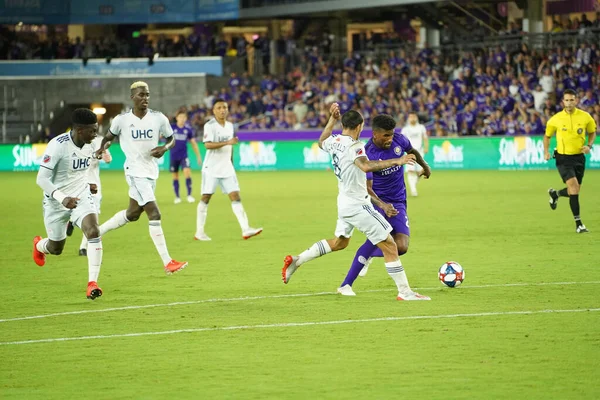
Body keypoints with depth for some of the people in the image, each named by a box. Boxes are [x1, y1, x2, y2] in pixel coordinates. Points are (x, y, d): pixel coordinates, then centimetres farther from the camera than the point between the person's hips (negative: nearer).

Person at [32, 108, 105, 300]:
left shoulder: (89, 145, -5)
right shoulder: (58, 145, -26)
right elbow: (41, 179, -28)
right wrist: (62, 198, -39)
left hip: (82, 197, 4)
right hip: (56, 202, -4)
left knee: (94, 232, -24)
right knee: (55, 249, 13)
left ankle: (92, 282, -19)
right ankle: (39, 245, 53)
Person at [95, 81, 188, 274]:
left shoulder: (158, 118, -2)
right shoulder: (121, 120, -7)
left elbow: (171, 139, 9)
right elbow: (109, 137, 10)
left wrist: (164, 148, -13)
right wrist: (102, 147, -10)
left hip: (151, 171, 6)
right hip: (135, 172, -6)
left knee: (132, 214, 19)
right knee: (154, 214, -15)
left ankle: (97, 232, 40)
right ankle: (168, 263, -15)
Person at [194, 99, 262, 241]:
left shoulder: (230, 126, 11)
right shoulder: (210, 126, -10)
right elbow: (208, 145, -24)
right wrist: (227, 142, -30)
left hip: (226, 168, 6)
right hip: (211, 168, -6)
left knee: (235, 196, -3)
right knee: (206, 197, -1)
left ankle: (245, 229, -10)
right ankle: (199, 232, 6)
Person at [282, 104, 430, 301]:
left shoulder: (334, 141, 3)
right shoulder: (353, 146, -22)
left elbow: (321, 142, 29)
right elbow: (366, 166, -42)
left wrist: (332, 119, 32)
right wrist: (395, 162, -43)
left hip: (344, 202, 9)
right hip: (357, 205, -9)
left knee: (340, 242, 31)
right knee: (389, 246, -4)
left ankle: (296, 261, 29)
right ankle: (405, 292, -2)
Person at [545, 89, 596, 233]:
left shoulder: (585, 117, -4)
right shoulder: (556, 119, -7)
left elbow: (592, 132, 12)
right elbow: (547, 135, 9)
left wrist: (589, 146, -5)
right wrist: (546, 151, -5)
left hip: (579, 157, 3)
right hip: (563, 158, -3)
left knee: (574, 191, 11)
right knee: (574, 185, -21)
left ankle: (555, 194, 46)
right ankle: (578, 223, -16)